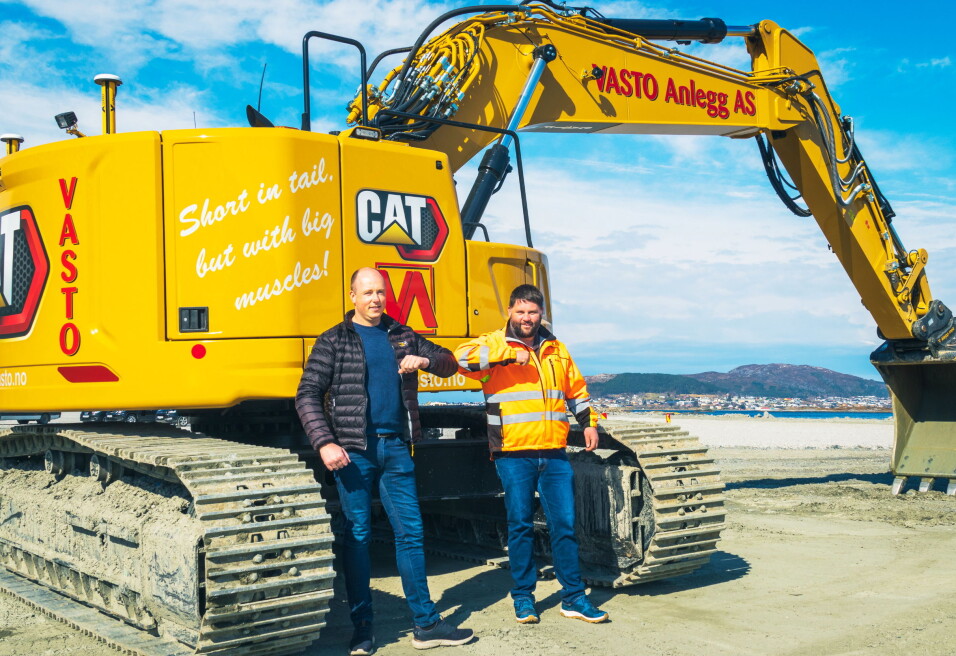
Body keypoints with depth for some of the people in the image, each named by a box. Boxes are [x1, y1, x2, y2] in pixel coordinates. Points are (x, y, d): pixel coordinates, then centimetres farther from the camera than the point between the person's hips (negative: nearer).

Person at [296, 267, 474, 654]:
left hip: (395, 448, 4)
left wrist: (423, 360, -6)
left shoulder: (402, 336, 13)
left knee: (410, 532, 5)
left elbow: (449, 363, 17)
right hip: (353, 451, -3)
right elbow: (308, 395, -3)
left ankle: (426, 625, 12)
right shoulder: (333, 341, 1)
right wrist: (324, 443, -15)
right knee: (357, 536, 2)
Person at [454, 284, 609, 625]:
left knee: (564, 524, 5)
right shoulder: (495, 345, 0)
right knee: (520, 525, 4)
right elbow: (463, 357, -21)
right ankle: (523, 597, 17)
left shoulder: (556, 349, 16)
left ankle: (573, 597, 15)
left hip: (554, 453, 4)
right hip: (514, 454, -4)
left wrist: (589, 422, 15)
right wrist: (510, 354, -20)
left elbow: (577, 390, 27)